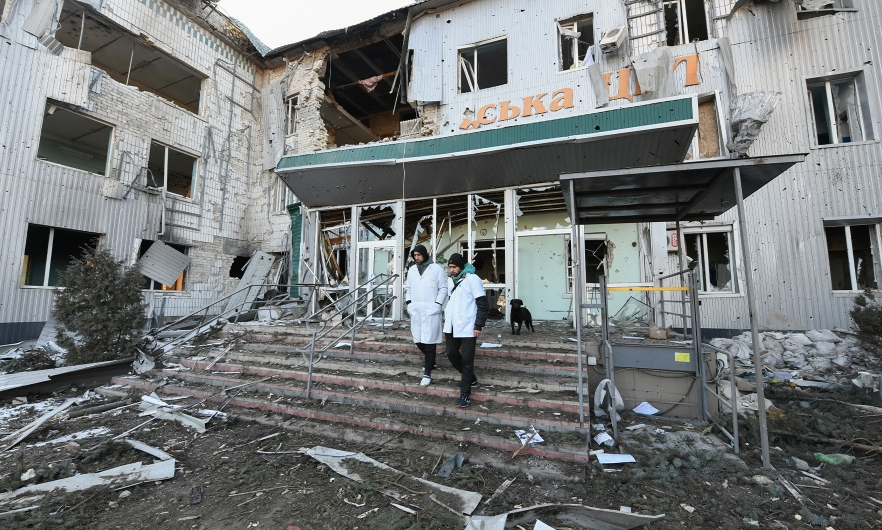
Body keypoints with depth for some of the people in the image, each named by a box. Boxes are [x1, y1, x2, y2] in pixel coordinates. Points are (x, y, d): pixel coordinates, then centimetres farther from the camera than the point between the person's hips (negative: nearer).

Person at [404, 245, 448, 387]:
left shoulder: (437, 268, -4)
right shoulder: (411, 270, 12)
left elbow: (443, 288, -3)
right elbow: (408, 288, 19)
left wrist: (437, 304, -11)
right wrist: (408, 302, 6)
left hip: (430, 311, -5)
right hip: (415, 311, 6)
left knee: (429, 341, -4)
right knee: (418, 340, 13)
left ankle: (427, 373, 6)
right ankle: (431, 361, 38)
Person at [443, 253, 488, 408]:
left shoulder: (472, 279, -12)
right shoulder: (450, 280, 10)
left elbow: (483, 305, -12)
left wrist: (478, 326, -16)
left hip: (468, 327, -7)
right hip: (451, 326, 7)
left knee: (467, 359, -2)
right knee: (452, 354, 13)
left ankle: (465, 393, 8)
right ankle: (470, 378, 34)